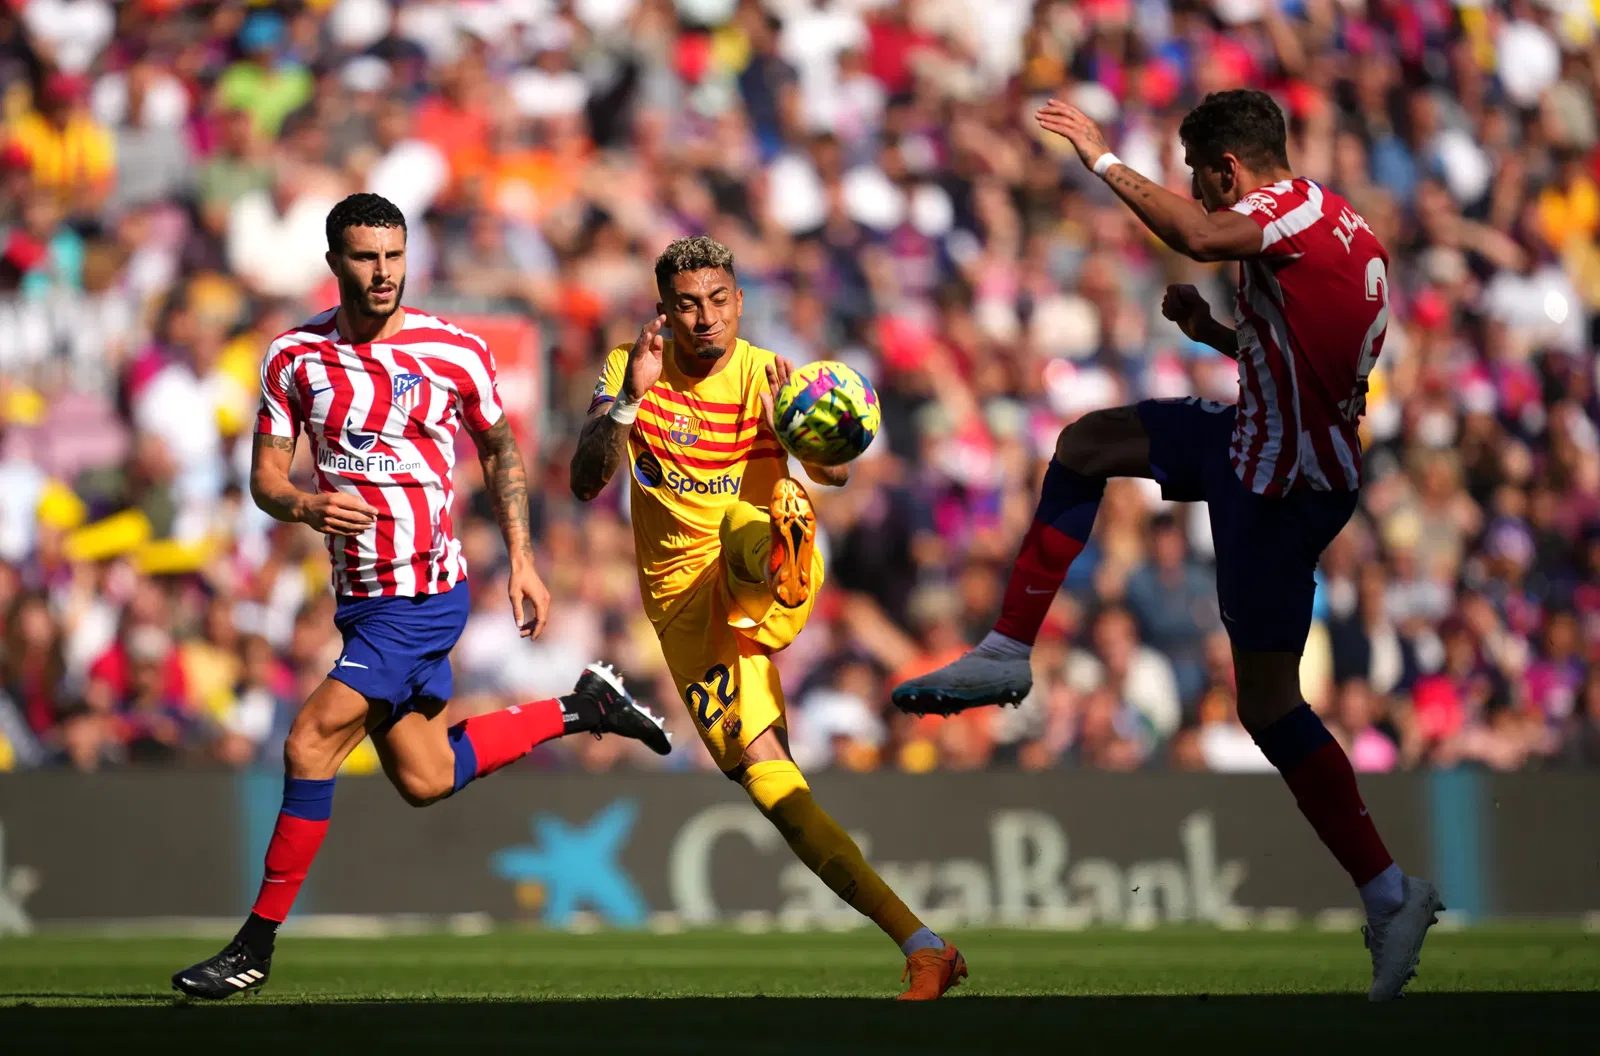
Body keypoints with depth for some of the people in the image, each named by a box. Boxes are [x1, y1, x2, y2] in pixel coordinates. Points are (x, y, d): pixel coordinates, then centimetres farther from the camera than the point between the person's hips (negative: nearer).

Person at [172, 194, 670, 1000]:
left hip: (425, 594, -5)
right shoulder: (296, 356, 1)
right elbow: (265, 474, 2)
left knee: (311, 743, -15)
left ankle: (258, 943, -7)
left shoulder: (455, 352, -6)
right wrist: (304, 506, -21)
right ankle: (581, 709, 33)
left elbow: (500, 449, 8)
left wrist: (521, 560, 2)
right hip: (359, 596, 5)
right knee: (423, 779, 13)